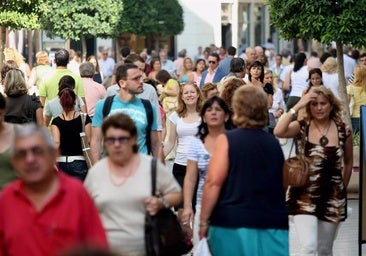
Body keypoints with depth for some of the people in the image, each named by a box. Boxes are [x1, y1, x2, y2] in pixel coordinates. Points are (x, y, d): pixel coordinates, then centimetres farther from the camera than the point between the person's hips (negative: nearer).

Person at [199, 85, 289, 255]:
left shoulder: (227, 140, -4)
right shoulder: (274, 143, 12)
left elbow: (213, 182, -12)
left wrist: (203, 220, -7)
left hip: (233, 224, -4)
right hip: (273, 224, 4)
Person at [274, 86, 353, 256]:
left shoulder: (343, 131, -1)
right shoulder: (302, 127, -5)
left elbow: (348, 163, 13)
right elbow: (278, 132, -26)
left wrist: (343, 188, 13)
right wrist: (297, 107, -23)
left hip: (332, 197, 2)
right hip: (305, 195, -2)